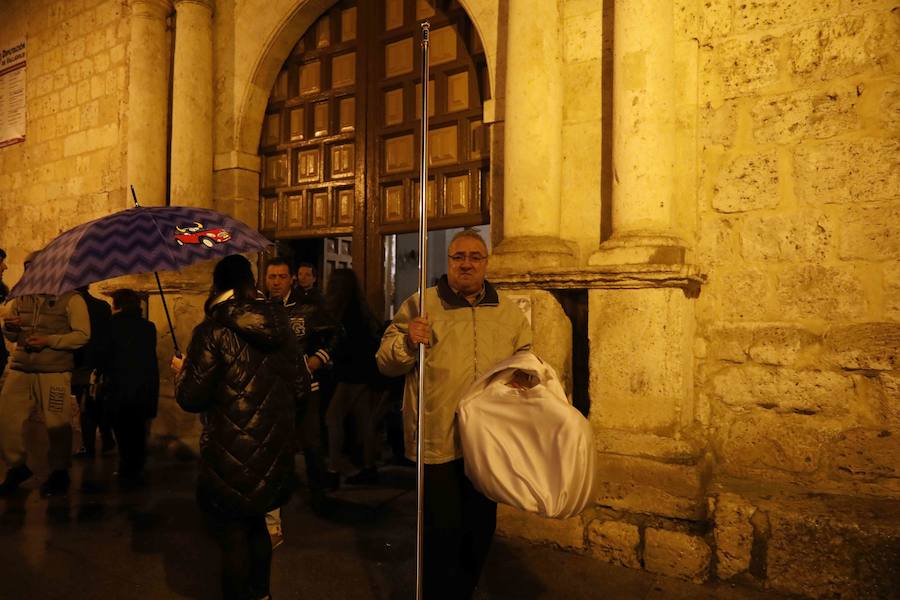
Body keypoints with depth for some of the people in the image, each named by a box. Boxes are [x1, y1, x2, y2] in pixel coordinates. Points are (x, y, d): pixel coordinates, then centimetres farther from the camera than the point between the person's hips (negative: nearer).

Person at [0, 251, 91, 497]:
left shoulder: (71, 299, -2)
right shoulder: (21, 298, 14)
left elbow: (82, 335, -8)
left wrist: (49, 341, -18)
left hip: (55, 372, -5)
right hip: (20, 370, 5)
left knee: (57, 425, -2)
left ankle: (59, 472, 16)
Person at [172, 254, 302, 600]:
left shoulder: (212, 331, -14)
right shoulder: (278, 323, 2)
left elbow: (191, 399, -13)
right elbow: (296, 386, 8)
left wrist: (181, 371, 7)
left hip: (231, 457, -6)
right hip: (275, 450, 6)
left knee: (233, 537, 11)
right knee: (257, 525, 25)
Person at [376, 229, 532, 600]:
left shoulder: (509, 311, 8)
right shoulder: (420, 305, -2)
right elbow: (386, 363, -3)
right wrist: (408, 342, -23)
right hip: (439, 441, -4)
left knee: (480, 529, 18)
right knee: (443, 531, 3)